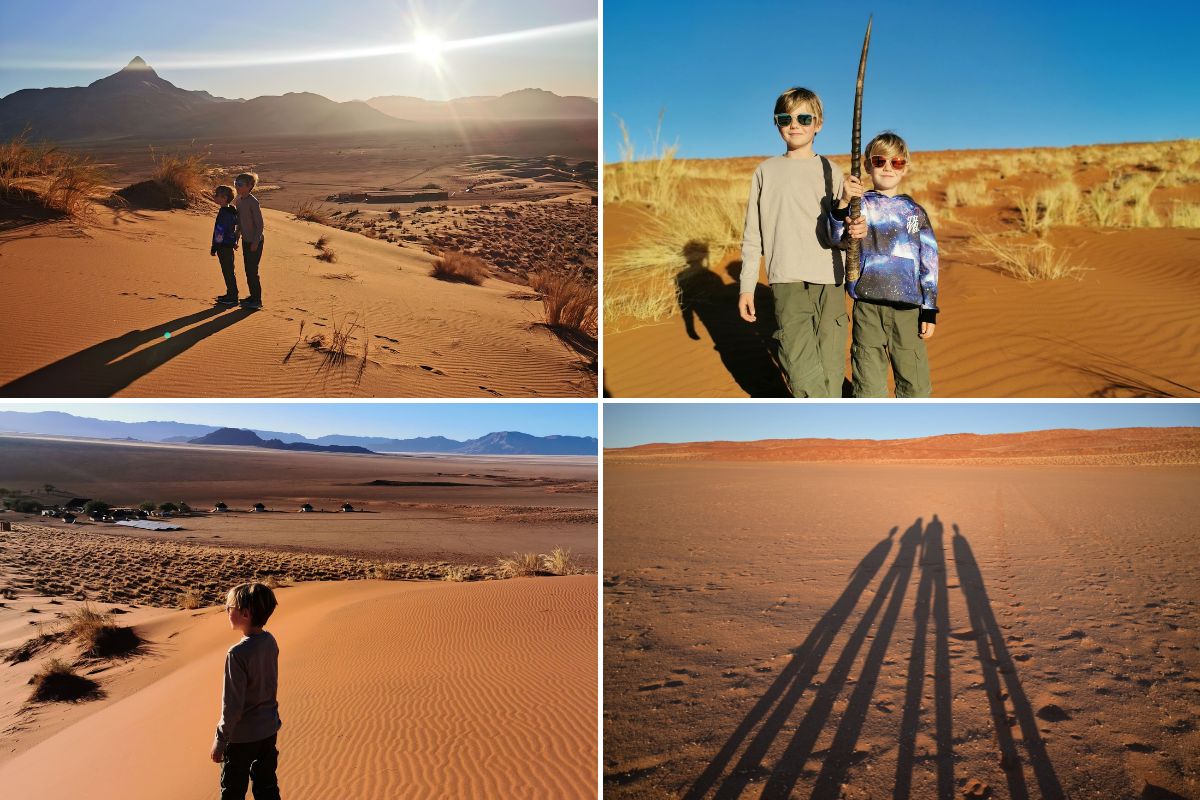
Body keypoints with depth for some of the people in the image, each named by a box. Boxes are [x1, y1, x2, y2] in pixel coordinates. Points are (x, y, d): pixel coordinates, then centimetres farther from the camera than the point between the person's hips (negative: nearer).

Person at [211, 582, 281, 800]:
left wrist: (220, 741, -10)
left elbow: (233, 705, -21)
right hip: (269, 729, 6)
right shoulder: (270, 642, -5)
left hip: (242, 736, -6)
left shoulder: (238, 654, -26)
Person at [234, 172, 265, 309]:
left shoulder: (253, 202, -19)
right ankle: (253, 296, 26)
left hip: (254, 242, -8)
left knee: (252, 271, -6)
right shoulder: (239, 200, 6)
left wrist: (255, 243, -18)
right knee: (248, 269, 14)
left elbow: (259, 224, -18)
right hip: (246, 240, 8)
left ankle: (257, 300, 2)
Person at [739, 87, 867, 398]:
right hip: (787, 279, -1)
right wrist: (747, 286, 8)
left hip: (829, 279, 1)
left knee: (830, 365, 0)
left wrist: (854, 230, -19)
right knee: (801, 365, -16)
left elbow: (840, 227, 5)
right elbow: (753, 233, 11)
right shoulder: (766, 171, 10)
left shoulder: (830, 170, 8)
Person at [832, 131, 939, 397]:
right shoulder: (859, 205, 4)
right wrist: (842, 204, -34)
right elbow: (839, 238, -16)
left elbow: (929, 263, 8)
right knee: (869, 380, 4)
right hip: (868, 307, -1)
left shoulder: (915, 211, 9)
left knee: (915, 382, 6)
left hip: (908, 308, 2)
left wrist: (929, 310, 3)